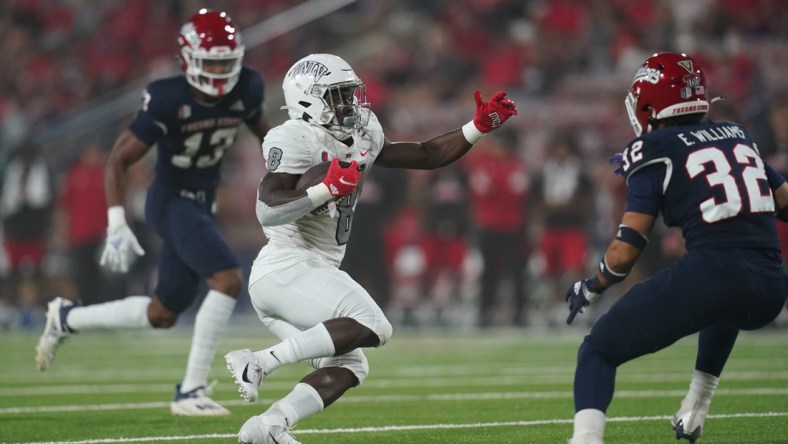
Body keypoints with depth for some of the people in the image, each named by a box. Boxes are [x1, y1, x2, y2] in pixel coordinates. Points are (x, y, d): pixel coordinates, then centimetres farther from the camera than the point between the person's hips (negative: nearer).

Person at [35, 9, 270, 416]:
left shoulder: (246, 89, -8)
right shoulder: (167, 100, -22)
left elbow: (261, 131, 15)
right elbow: (118, 160, -17)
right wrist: (116, 225, -24)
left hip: (202, 204, 7)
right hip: (171, 201, -7)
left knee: (163, 314, 14)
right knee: (228, 280, -24)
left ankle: (67, 319, 34)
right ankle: (190, 392, -17)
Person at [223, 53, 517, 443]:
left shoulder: (360, 140, 15)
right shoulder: (296, 140, -12)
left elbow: (428, 156, 19)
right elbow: (268, 210, -24)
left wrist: (479, 127, 10)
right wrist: (328, 189, -33)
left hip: (312, 272, 10)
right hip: (284, 267, -10)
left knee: (348, 368, 5)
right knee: (371, 328, -22)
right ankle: (258, 363, -21)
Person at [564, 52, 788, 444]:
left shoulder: (654, 150, 4)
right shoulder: (738, 135, 21)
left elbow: (627, 250, 0)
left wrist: (589, 290, 16)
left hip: (710, 274, -6)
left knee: (598, 351, 7)